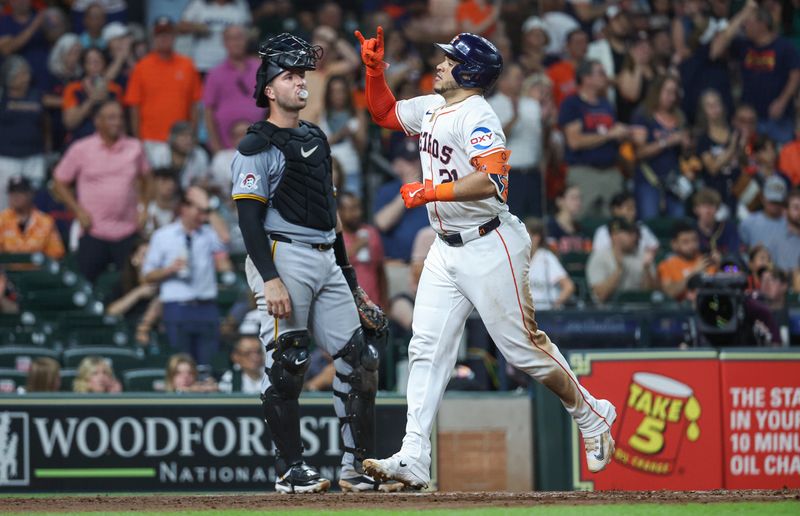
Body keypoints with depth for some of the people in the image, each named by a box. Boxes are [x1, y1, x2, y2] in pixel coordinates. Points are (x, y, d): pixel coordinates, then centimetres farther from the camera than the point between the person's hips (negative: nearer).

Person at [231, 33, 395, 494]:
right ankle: (291, 468, 0)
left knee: (360, 359, 3)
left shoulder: (316, 139, 19)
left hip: (327, 262, 8)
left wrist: (350, 278, 23)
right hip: (284, 259, -8)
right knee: (287, 365, -7)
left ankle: (359, 465, 9)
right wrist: (270, 280, -22)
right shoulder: (258, 147, -6)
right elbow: (249, 219, -12)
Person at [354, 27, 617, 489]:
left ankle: (591, 415, 21)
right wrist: (375, 69, 10)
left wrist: (430, 192, -27)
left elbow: (492, 179, -31)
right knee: (427, 348, -2)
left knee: (522, 347, -1)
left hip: (489, 247, -9)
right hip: (446, 250, 9)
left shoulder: (476, 116, -17)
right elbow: (384, 112, 26)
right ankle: (414, 459, -7)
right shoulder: (431, 110, 11)